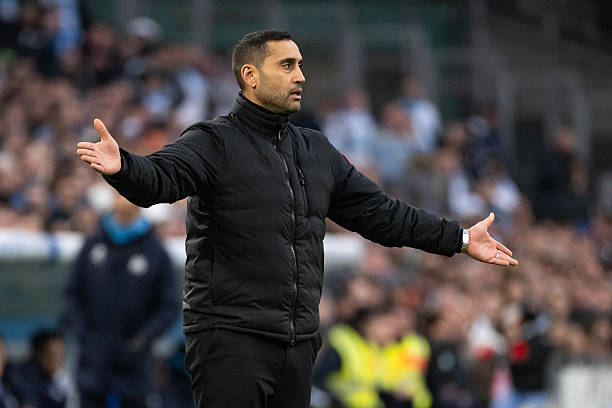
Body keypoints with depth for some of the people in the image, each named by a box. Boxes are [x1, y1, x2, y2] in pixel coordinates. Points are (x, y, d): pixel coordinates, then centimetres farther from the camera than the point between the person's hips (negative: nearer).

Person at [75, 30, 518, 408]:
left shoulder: (316, 151, 18)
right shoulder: (213, 143, -4)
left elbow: (379, 212, 24)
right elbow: (158, 177, -22)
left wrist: (460, 239, 24)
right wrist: (122, 167, -46)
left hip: (298, 342, 7)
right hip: (231, 338, -7)